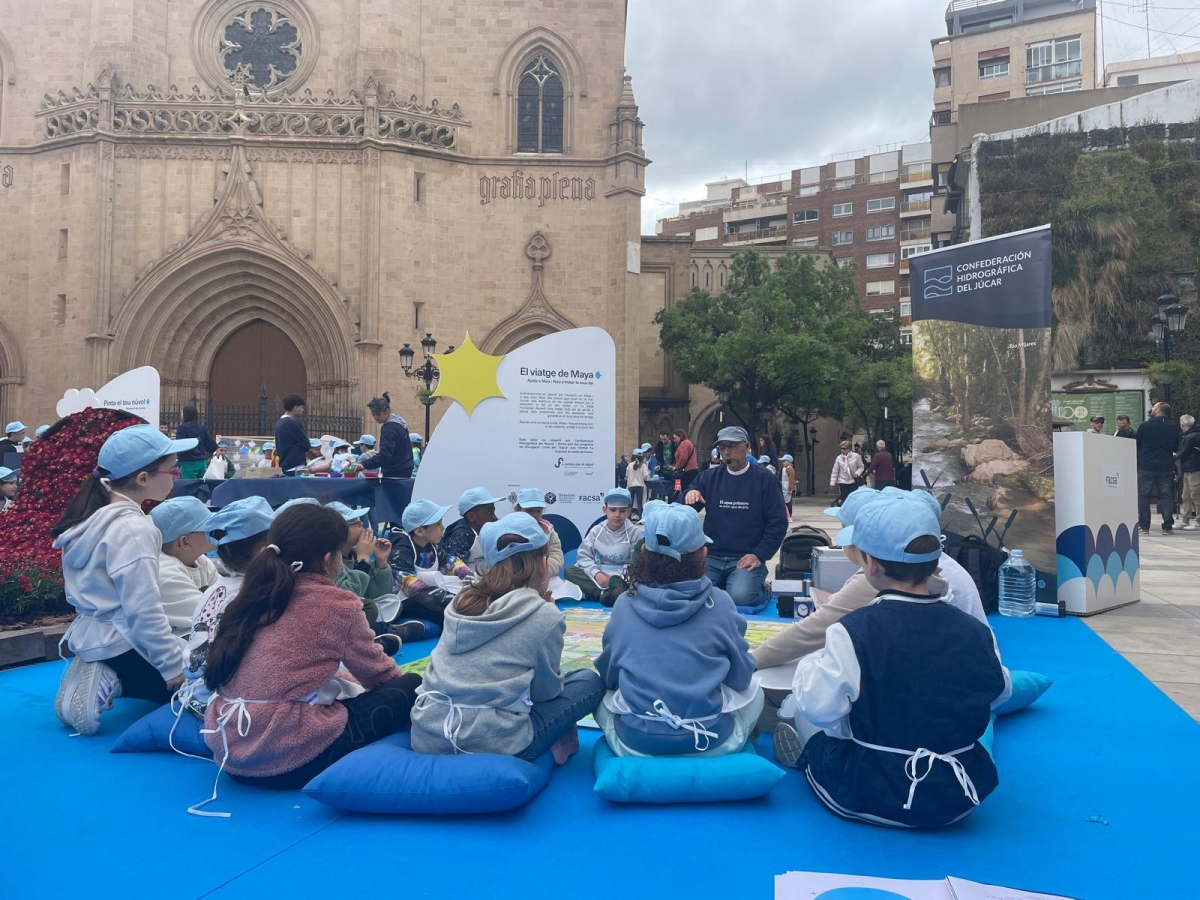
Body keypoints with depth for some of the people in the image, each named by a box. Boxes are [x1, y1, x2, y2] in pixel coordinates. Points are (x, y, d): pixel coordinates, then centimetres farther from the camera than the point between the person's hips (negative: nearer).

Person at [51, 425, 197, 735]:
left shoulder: (94, 510, 3)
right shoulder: (132, 528, -25)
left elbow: (106, 589, 11)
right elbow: (144, 611, -27)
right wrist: (173, 668, -19)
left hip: (90, 634, 9)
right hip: (121, 643, -9)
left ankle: (100, 676, 8)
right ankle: (112, 684, -5)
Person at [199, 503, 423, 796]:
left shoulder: (255, 592, 8)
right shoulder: (337, 603, -9)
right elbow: (377, 671, 8)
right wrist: (405, 680, 28)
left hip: (227, 749, 8)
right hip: (289, 757, -7)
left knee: (347, 695, 29)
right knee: (410, 689, 4)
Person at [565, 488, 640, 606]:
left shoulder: (634, 532, -1)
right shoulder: (597, 530, 5)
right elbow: (584, 556, -3)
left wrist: (618, 576, -25)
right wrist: (597, 574, -20)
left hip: (622, 577, -2)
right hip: (598, 577, 2)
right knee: (569, 571, -21)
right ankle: (605, 593, -37)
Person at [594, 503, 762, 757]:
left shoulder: (625, 604, -3)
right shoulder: (719, 602, -7)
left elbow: (607, 677, 9)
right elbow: (741, 679, 3)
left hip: (634, 744, 1)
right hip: (711, 743, 0)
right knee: (753, 690, 27)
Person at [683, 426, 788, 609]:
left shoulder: (763, 478, 1)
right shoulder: (709, 476, 9)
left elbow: (777, 522, -1)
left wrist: (759, 555, -12)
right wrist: (689, 495, -16)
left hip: (746, 558, -3)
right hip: (711, 557, 3)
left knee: (739, 598, -29)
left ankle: (759, 589, 6)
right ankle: (721, 588, 10)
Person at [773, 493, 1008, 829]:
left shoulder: (853, 631, -22)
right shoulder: (976, 631, -10)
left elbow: (819, 708, -18)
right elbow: (998, 695, 7)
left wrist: (813, 663, 1)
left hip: (871, 797, -3)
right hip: (958, 799, 4)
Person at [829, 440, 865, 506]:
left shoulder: (856, 456, -7)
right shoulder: (839, 458, -3)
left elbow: (861, 467, 3)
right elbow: (835, 471, 1)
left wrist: (857, 473, -15)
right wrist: (832, 482, -1)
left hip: (853, 481, 0)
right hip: (842, 482, 0)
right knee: (842, 500, -6)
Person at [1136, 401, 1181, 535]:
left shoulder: (1144, 426, -7)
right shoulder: (1174, 428, 2)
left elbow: (1137, 445, 2)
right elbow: (1176, 446, 12)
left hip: (1146, 467, -2)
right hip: (1166, 467, 2)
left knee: (1143, 496, 6)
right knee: (1166, 496, 7)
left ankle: (1144, 526, 5)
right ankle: (1167, 527, 2)